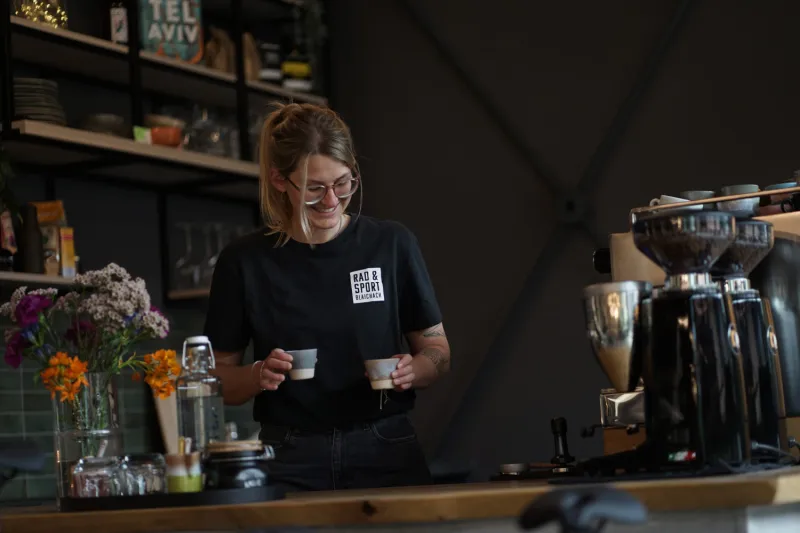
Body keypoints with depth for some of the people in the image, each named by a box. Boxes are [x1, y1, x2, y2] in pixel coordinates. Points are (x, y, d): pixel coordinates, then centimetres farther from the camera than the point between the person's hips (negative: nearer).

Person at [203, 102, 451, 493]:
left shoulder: (392, 245, 2)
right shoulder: (245, 262, 1)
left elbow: (437, 350, 10)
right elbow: (220, 379, 7)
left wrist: (414, 370, -11)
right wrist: (257, 376, -13)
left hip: (386, 457, 1)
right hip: (291, 465, 0)